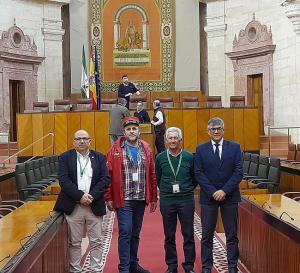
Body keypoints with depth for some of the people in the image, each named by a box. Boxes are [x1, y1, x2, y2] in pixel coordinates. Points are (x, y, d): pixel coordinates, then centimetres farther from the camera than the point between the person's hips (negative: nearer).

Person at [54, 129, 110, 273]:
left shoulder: (99, 158, 8)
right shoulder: (65, 157, 4)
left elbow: (106, 179, -1)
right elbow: (63, 180, -7)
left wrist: (92, 196, -13)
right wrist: (80, 196, -16)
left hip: (95, 206, 1)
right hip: (73, 206, -1)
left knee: (96, 242, 7)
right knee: (74, 242, 7)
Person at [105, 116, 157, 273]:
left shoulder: (146, 149, 7)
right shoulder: (115, 150, -4)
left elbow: (152, 175, 7)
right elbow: (108, 175, -7)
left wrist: (153, 198, 7)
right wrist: (109, 198, -10)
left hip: (141, 199, 4)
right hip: (124, 200, -4)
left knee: (135, 234, 13)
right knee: (125, 233, -4)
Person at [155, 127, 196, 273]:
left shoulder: (189, 157, 0)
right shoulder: (160, 158, 2)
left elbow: (194, 178, 11)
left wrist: (187, 190, 8)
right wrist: (166, 190, 11)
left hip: (186, 199, 0)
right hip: (167, 200, 1)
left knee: (188, 234, 4)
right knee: (169, 235, 8)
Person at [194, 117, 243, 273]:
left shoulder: (234, 148, 3)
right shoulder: (201, 150, 3)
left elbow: (238, 172, -3)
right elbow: (198, 174, -2)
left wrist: (224, 190, -13)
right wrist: (212, 192, -12)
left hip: (229, 196, 0)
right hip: (208, 197, 0)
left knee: (232, 235, 7)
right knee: (207, 235, 5)